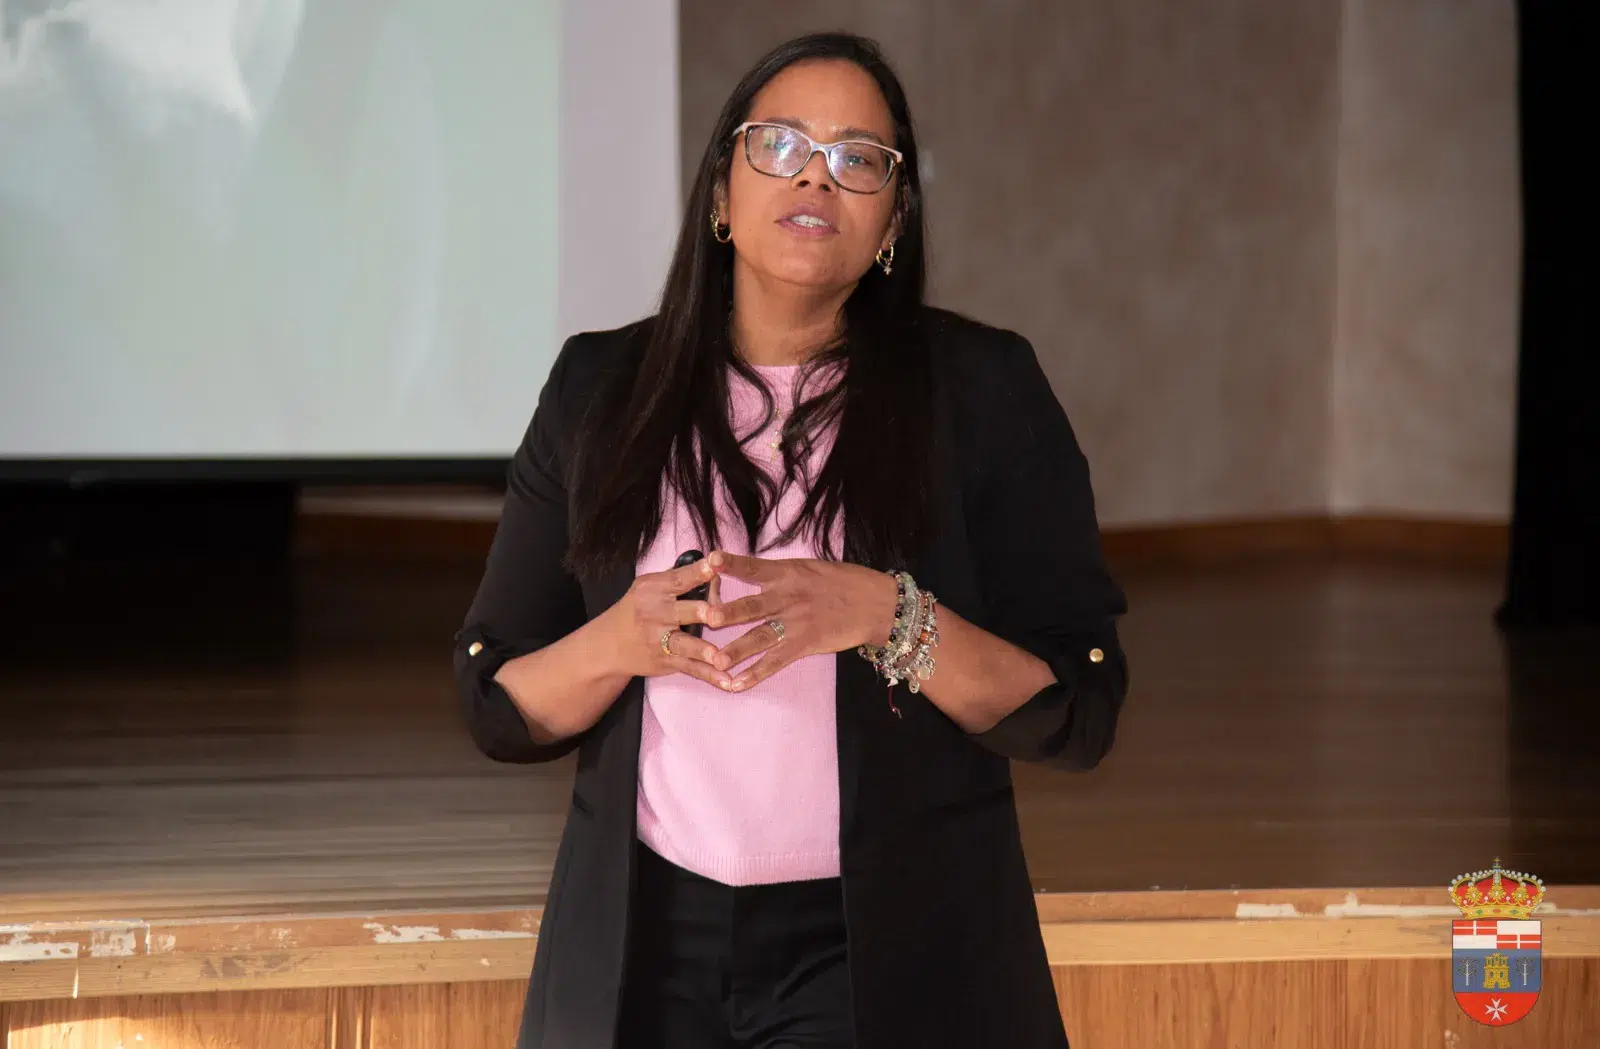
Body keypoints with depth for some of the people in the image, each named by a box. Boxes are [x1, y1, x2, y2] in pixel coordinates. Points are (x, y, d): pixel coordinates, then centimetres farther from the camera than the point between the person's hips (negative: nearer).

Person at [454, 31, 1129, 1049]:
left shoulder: (982, 387, -2)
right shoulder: (602, 389, 4)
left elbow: (1080, 715, -7)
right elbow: (498, 706, 5)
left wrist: (883, 615, -21)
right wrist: (618, 644, -15)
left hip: (896, 958, -2)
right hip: (644, 953, 2)